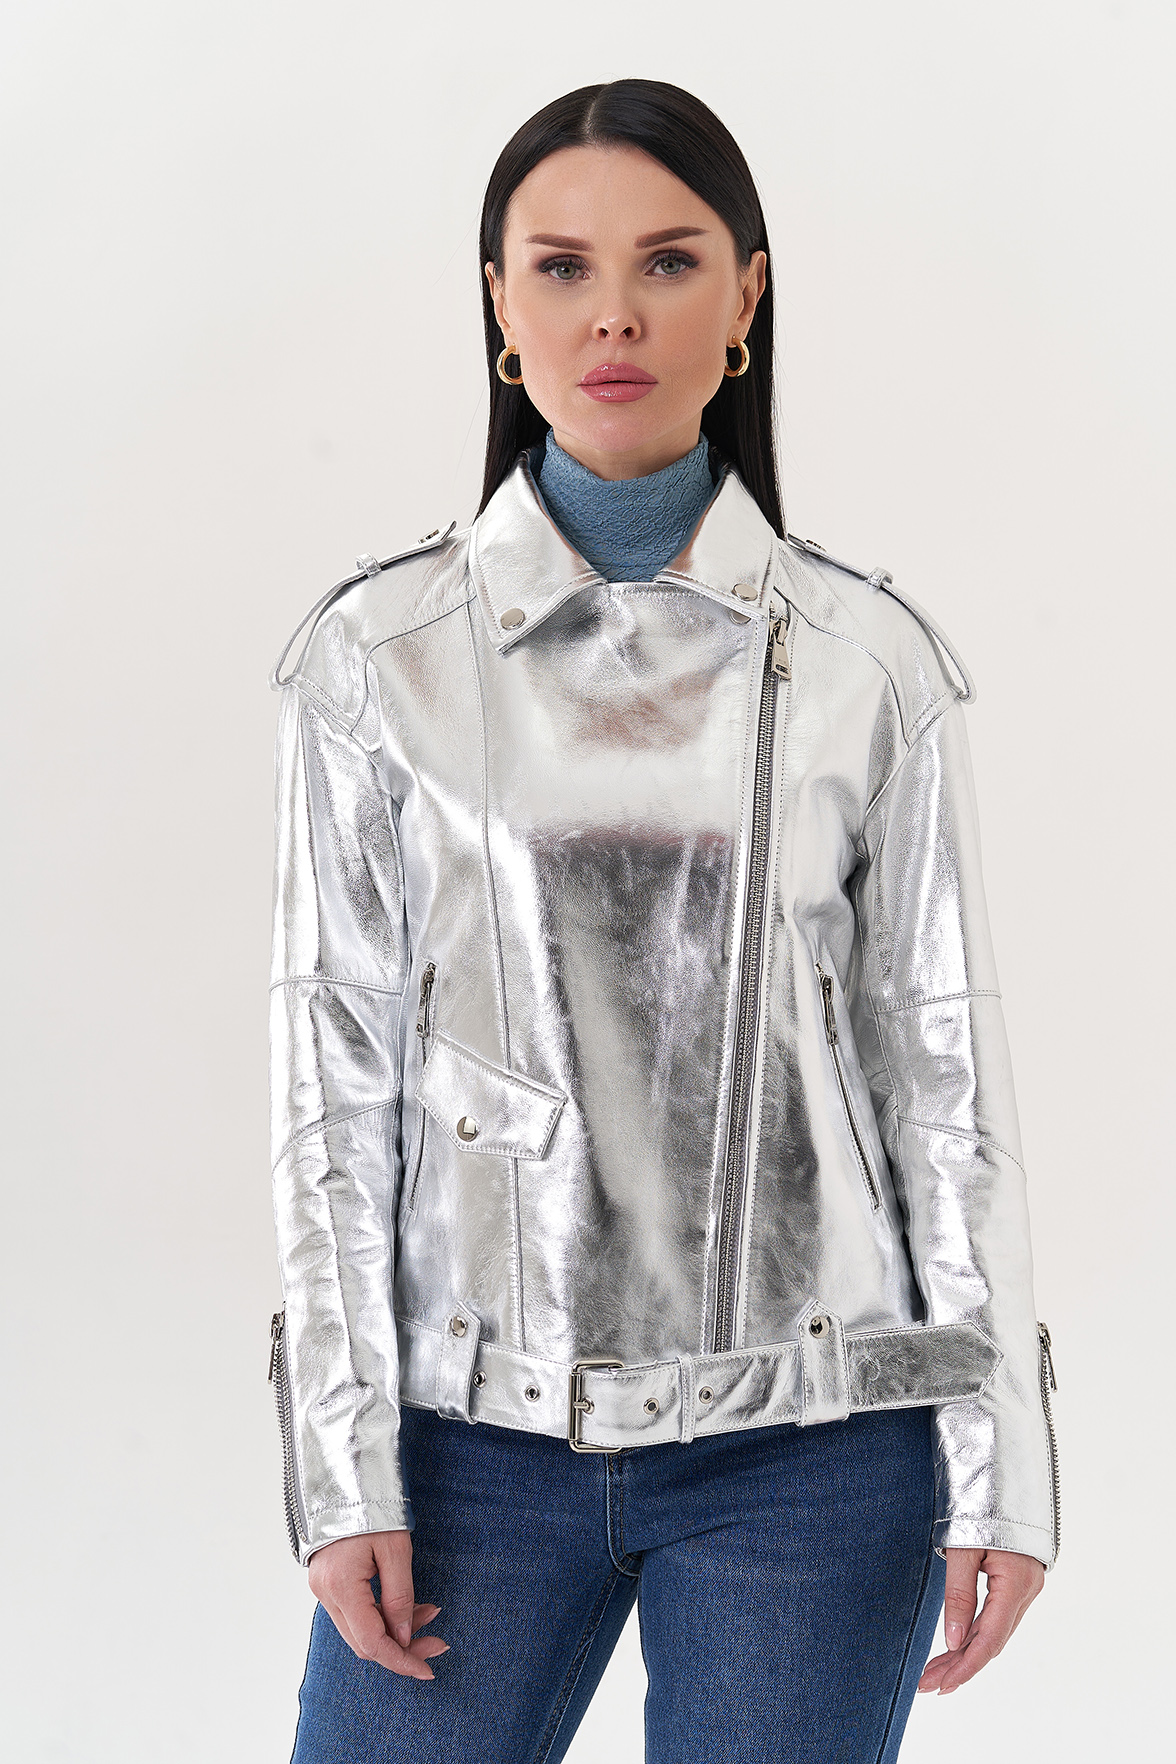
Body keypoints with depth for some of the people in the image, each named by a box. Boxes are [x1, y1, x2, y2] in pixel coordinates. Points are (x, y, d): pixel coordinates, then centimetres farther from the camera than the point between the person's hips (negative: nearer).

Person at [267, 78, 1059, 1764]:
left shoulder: (866, 659, 0)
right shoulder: (381, 657, 0)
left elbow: (943, 1062, 2)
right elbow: (334, 1069, -1)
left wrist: (999, 1462, 0)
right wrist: (345, 1470, -4)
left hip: (810, 1443, 0)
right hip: (481, 1430, 0)